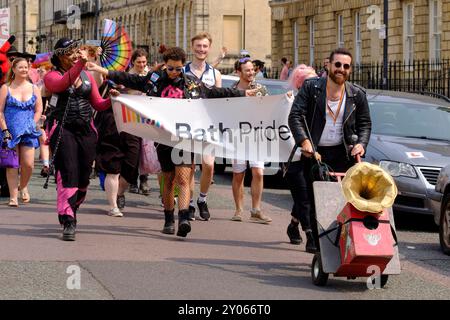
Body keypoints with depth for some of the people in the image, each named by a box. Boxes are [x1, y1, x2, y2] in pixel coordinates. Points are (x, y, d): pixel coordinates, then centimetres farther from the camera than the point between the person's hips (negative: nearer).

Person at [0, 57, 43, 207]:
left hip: (28, 132, 2)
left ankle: (23, 187, 24)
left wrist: (32, 125, -2)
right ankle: (13, 196, 3)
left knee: (28, 164, -5)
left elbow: (38, 110, 11)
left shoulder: (34, 89, 10)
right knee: (12, 164, -2)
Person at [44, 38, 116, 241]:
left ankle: (71, 210, 30)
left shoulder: (87, 76, 15)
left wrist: (111, 100, -9)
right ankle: (68, 222, -15)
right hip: (62, 129, -5)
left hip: (86, 129, 5)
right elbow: (62, 84, -25)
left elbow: (98, 104, 13)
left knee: (83, 177, 5)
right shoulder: (52, 76, 0)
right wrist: (80, 64, -36)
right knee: (68, 174, -15)